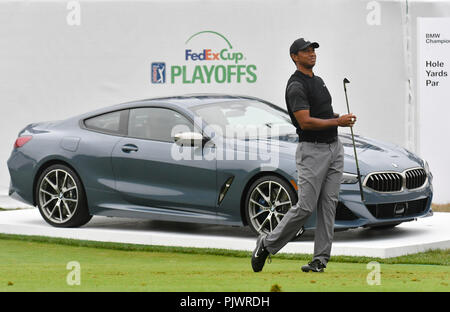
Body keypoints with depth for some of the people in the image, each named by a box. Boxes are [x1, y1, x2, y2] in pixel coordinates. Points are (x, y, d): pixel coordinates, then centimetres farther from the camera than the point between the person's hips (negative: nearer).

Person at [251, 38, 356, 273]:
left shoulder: (318, 81, 16)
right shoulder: (296, 86, -14)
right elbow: (305, 122, -22)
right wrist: (338, 121, -19)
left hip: (334, 147, 8)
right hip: (311, 150, -8)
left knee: (328, 205, 2)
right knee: (305, 207, -9)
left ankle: (321, 258, 3)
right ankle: (267, 244, 6)